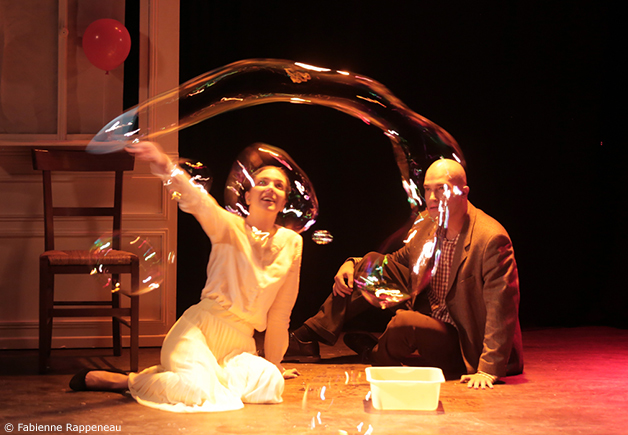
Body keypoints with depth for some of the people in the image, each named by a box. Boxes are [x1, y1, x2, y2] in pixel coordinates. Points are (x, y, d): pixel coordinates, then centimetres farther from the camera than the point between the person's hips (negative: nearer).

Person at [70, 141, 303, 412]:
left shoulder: (291, 242, 7)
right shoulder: (228, 227, -4)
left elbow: (280, 312, 15)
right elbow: (198, 202, -27)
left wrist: (274, 362, 22)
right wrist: (167, 171, -49)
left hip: (239, 344, 5)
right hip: (199, 328, -5)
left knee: (271, 384, -27)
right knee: (200, 393, -35)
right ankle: (127, 381, -7)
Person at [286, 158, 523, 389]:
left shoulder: (492, 240, -26)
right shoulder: (427, 221, -2)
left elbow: (502, 308, -27)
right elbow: (403, 259, 17)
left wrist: (489, 370, -34)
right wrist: (353, 265, 0)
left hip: (463, 344, -7)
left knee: (404, 321, -33)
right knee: (372, 264, -2)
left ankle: (375, 354, 5)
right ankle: (307, 339, 1)